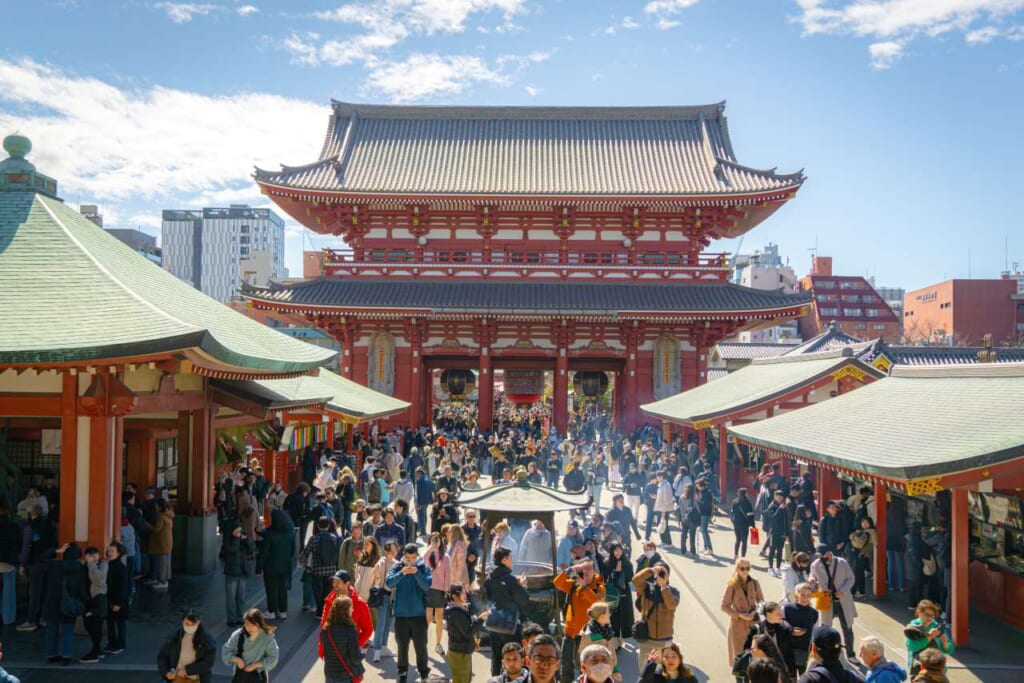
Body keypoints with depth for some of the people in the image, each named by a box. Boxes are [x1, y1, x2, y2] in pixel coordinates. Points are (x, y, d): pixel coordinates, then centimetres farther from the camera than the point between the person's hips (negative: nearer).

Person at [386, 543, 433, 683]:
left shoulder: (423, 568, -3)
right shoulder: (397, 567, -1)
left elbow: (427, 586, -14)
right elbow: (388, 582, -15)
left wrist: (417, 573, -28)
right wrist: (401, 573, -31)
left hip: (418, 613, -1)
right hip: (400, 613, 1)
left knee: (420, 644, 5)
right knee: (402, 645, 10)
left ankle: (424, 672, 19)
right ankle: (402, 672, 25)